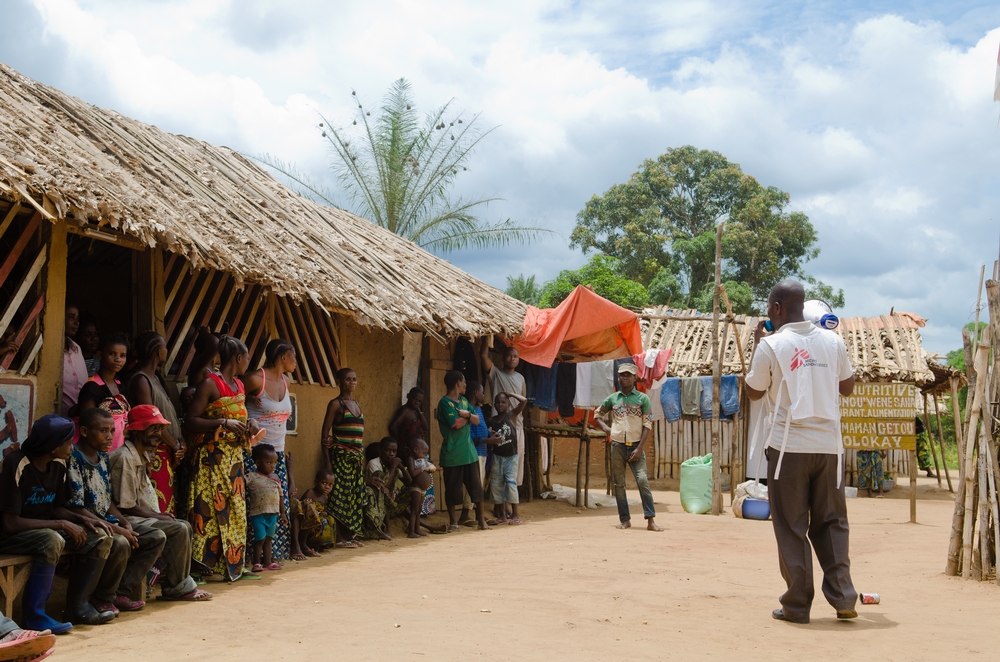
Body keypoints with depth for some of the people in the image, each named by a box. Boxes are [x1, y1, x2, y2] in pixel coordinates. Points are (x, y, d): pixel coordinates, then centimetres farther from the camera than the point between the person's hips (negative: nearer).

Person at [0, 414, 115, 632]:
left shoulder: (58, 465, 0)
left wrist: (80, 520, -9)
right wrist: (62, 524, -26)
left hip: (45, 528, 8)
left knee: (100, 538, -6)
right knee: (53, 541, -36)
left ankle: (77, 606, 1)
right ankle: (34, 615, -26)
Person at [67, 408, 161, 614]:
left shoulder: (103, 458, 14)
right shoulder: (74, 459, -15)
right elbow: (75, 508, -19)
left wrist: (125, 523, 0)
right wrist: (116, 529, -19)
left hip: (107, 524, 9)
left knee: (157, 537, 1)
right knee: (120, 543, -35)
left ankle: (121, 593, -3)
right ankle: (103, 598, -11)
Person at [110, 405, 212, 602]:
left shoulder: (141, 456, 14)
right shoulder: (125, 458, -18)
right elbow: (125, 505, -20)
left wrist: (159, 514, 1)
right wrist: (158, 516, -12)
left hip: (139, 518, 10)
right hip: (127, 520, -10)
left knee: (184, 526, 9)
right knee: (179, 530, -17)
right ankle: (175, 588, -7)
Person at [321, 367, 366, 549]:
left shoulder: (357, 404, 16)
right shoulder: (336, 404, -4)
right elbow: (325, 432, -8)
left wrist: (362, 457, 8)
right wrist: (327, 461, -13)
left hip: (356, 457, 7)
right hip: (340, 455, -7)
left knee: (356, 496, 6)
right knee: (340, 495, -6)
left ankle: (351, 535, 13)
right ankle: (340, 537, -3)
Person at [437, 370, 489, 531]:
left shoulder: (464, 401, 13)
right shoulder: (445, 402, -11)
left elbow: (477, 421, 9)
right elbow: (456, 424, -19)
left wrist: (468, 414, -11)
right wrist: (468, 417, -2)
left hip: (469, 451, 6)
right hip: (453, 454, -6)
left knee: (476, 485, 6)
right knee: (452, 487, 4)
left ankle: (481, 517, 13)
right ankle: (453, 520, 14)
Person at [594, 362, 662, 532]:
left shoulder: (643, 398, 2)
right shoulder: (612, 399, 10)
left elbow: (648, 425, -1)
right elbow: (597, 415, 24)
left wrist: (639, 448, -9)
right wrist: (605, 428, 3)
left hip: (635, 446, -3)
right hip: (617, 446, 3)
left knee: (643, 481, -14)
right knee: (619, 484, 3)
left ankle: (650, 520, -15)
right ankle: (625, 520, 11)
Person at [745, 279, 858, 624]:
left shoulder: (771, 345, -6)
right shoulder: (833, 341, 6)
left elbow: (753, 392, 8)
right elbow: (847, 387, 17)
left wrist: (756, 346, 17)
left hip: (789, 446, -3)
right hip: (828, 444, 4)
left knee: (791, 526, 4)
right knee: (831, 521, 13)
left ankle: (797, 605, 5)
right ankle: (842, 597, 6)